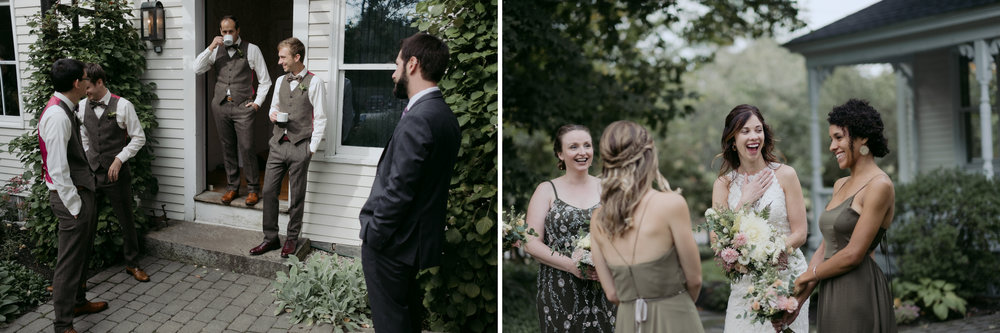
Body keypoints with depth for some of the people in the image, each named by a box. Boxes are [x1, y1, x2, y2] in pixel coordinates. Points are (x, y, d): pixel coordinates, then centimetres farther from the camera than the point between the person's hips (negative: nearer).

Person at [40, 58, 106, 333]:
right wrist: (74, 205, -19)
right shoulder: (58, 116, -22)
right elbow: (57, 169, -24)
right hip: (71, 196, -11)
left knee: (82, 253, 24)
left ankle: (78, 302, 41)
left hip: (81, 192, 11)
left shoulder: (64, 110, 11)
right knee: (70, 260, -2)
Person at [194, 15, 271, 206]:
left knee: (246, 148, -8)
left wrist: (257, 102, -4)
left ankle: (253, 189, 3)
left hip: (243, 106, -4)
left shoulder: (251, 50, 2)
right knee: (227, 148, 8)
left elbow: (265, 80, 5)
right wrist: (210, 47, -7)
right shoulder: (216, 50, 12)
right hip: (221, 105, 4)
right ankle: (232, 187, 19)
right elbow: (197, 69, 1)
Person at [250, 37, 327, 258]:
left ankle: (291, 239, 19)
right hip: (278, 144, 6)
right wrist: (273, 114, 1)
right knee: (269, 191, 4)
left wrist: (312, 148, -10)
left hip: (299, 147, -6)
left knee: (296, 197, 4)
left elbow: (320, 119, -7)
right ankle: (270, 238, 16)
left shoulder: (314, 82, -6)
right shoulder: (281, 81, 13)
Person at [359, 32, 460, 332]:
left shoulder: (417, 120, -24)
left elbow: (397, 190, -24)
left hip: (390, 240, -9)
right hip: (418, 236, 9)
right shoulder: (445, 115, 6)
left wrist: (373, 235, -12)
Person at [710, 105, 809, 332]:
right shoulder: (723, 184, 2)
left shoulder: (785, 175, -3)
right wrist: (745, 201, -10)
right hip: (744, 284, 1)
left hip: (786, 277, -1)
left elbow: (799, 234, -4)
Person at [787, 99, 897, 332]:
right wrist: (798, 299, 3)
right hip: (831, 295, 7)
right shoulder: (840, 185, 13)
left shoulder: (879, 186, -11)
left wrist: (809, 275, -2)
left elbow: (853, 255, -16)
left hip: (858, 293, -7)